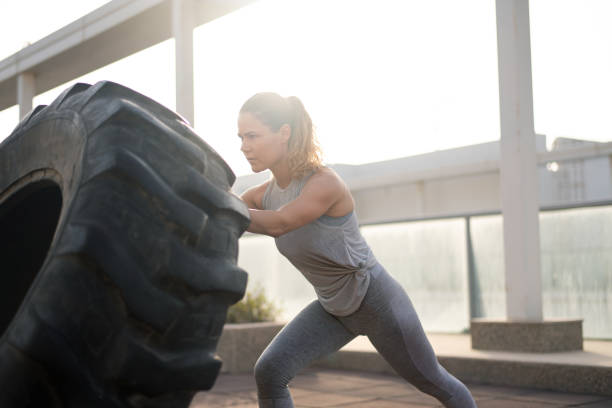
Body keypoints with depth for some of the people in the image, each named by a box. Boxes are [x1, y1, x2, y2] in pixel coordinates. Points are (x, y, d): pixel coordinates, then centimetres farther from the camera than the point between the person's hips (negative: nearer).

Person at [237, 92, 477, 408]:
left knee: (432, 381, 15)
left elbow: (277, 225, -42)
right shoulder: (263, 195, -7)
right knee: (268, 372, -13)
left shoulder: (325, 182, -29)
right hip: (333, 309, 6)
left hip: (377, 301, -6)